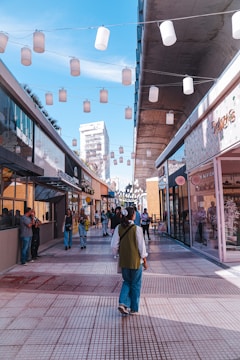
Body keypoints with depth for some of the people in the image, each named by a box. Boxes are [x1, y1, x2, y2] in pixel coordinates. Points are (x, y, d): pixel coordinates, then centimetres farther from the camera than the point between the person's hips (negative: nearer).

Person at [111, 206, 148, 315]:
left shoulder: (119, 228, -4)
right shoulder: (137, 229, -15)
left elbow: (114, 245, -3)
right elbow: (141, 246, -10)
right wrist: (144, 261, 1)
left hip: (124, 260, 4)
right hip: (135, 261, -4)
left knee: (127, 281, 22)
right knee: (135, 284, 12)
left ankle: (123, 303, 7)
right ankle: (134, 309, 22)